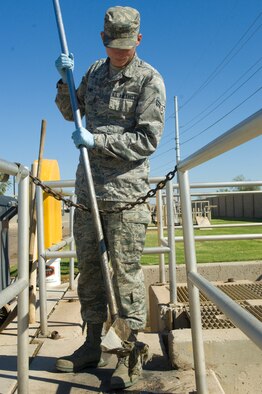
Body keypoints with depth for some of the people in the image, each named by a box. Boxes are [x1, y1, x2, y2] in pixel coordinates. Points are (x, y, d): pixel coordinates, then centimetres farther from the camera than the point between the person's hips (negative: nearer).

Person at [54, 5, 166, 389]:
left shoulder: (149, 79, -3)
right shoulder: (96, 71, 16)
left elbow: (148, 139, -11)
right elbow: (70, 111, 25)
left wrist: (97, 140, -17)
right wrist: (65, 80, 7)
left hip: (125, 190, -6)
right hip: (88, 187, 7)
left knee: (126, 271, -2)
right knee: (89, 267, 11)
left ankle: (130, 355, 13)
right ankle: (92, 346, 26)